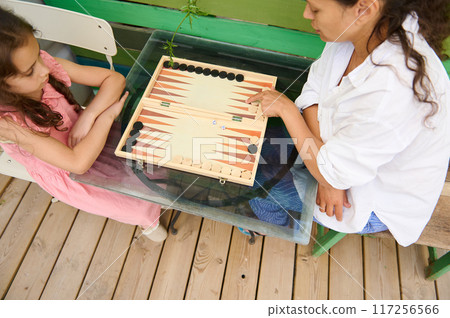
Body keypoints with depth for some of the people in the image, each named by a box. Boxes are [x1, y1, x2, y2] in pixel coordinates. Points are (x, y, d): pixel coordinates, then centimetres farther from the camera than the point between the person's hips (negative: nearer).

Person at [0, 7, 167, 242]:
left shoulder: (48, 65, -20)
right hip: (68, 176, -4)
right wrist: (108, 115, -29)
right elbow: (78, 163, -36)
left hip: (88, 141, 5)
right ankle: (148, 220, 31)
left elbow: (114, 79, -15)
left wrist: (89, 115, -29)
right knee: (147, 208, -6)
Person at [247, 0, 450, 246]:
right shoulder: (354, 29, -19)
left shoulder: (394, 93, -42)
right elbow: (313, 91, -8)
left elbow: (331, 175, -30)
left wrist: (286, 108, -22)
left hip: (377, 205, -6)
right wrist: (327, 179, -17)